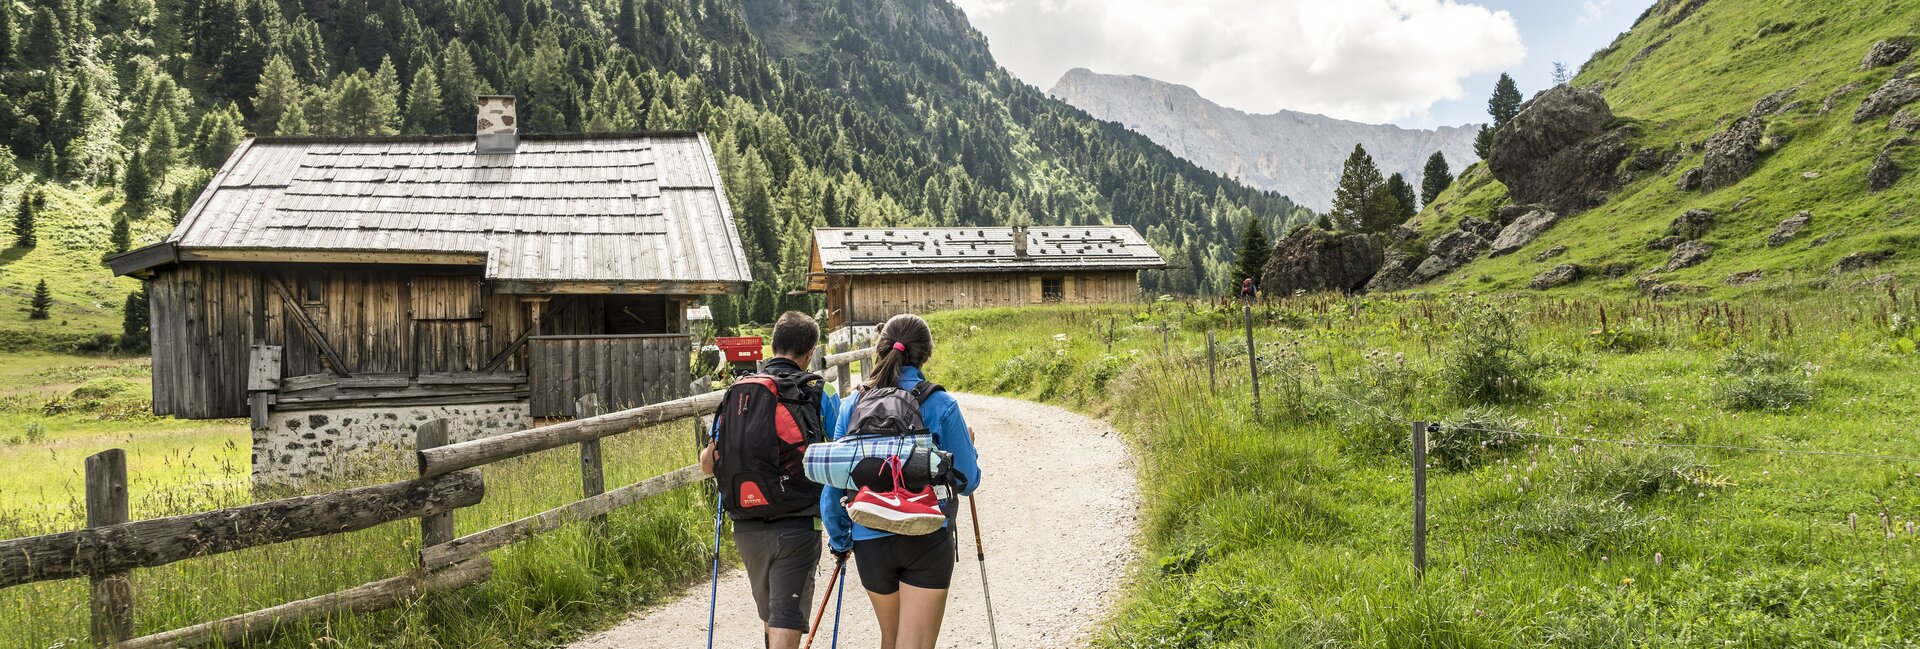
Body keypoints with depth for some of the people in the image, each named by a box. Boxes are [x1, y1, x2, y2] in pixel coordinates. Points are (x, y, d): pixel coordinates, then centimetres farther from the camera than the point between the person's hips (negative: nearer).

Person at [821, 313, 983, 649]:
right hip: (927, 541, -3)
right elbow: (967, 480, -2)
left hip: (870, 541, 4)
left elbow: (834, 481, 3)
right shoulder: (941, 406, -8)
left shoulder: (852, 405, 0)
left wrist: (839, 540, 15)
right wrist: (967, 446, 19)